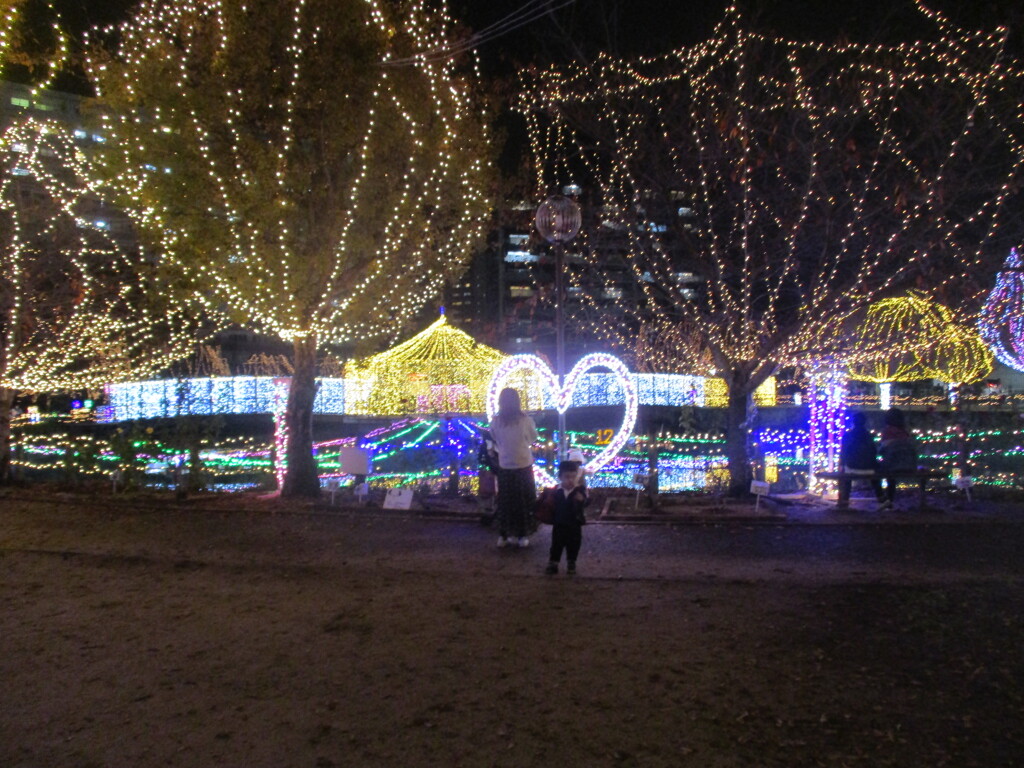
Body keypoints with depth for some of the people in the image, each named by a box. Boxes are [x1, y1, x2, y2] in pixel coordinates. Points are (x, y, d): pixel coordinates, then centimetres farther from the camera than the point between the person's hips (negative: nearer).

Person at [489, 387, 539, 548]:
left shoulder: (495, 421, -10)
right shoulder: (525, 420, -14)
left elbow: (495, 440, 3)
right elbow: (533, 438, 2)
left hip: (504, 466, 2)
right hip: (523, 465, -2)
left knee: (505, 501, 14)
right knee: (523, 501, 11)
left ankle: (503, 536, 20)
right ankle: (521, 536, 17)